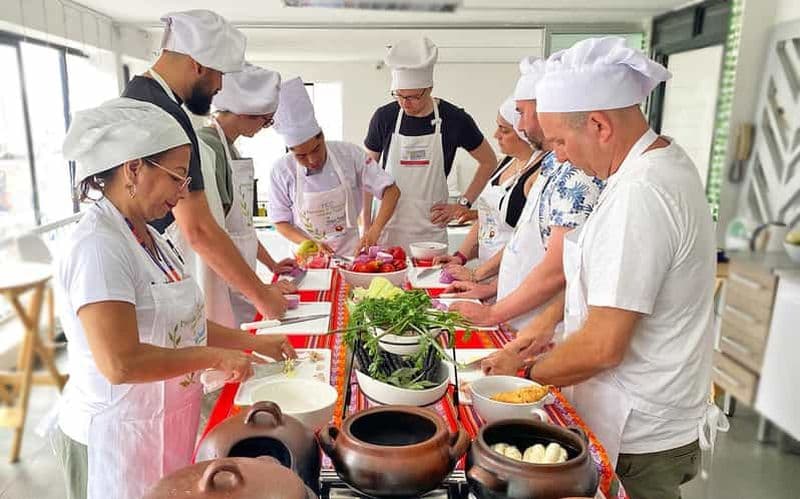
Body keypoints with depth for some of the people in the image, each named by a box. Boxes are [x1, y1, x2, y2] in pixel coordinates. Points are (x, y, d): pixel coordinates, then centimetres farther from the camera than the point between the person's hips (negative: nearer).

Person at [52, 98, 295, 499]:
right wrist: (212, 356, -19)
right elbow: (120, 363, -29)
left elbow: (180, 323, 10)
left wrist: (255, 343, 5)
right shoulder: (97, 247, -24)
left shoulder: (147, 236, 4)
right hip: (116, 436, -8)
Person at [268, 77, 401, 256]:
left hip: (349, 251, 1)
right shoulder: (282, 170, -7)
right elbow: (281, 223, 2)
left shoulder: (350, 154, -8)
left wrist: (374, 231, -19)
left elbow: (391, 191, -5)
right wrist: (310, 244, -15)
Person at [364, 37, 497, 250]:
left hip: (431, 232, 0)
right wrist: (367, 226, 2)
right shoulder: (384, 117, -2)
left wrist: (463, 204, 2)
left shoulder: (454, 119, -5)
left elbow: (489, 162, 9)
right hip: (388, 232, 1)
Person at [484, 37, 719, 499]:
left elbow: (604, 346, -26)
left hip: (638, 438, -9)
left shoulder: (640, 196, -28)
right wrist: (549, 320, 8)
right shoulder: (664, 162, 4)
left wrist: (523, 375, -11)